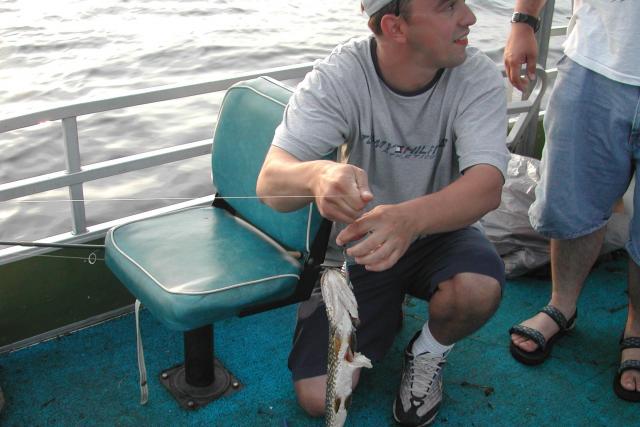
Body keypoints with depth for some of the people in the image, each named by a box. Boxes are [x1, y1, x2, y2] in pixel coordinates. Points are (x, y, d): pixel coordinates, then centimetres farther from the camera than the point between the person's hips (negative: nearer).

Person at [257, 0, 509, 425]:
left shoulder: (478, 77, -20)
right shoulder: (339, 77, -22)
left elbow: (487, 185, -34)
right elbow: (270, 182, -30)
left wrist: (409, 218, -55)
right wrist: (317, 175, -55)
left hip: (438, 231, 1)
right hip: (354, 246, 0)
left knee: (480, 288, -34)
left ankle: (428, 354, 2)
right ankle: (385, 317, 21)